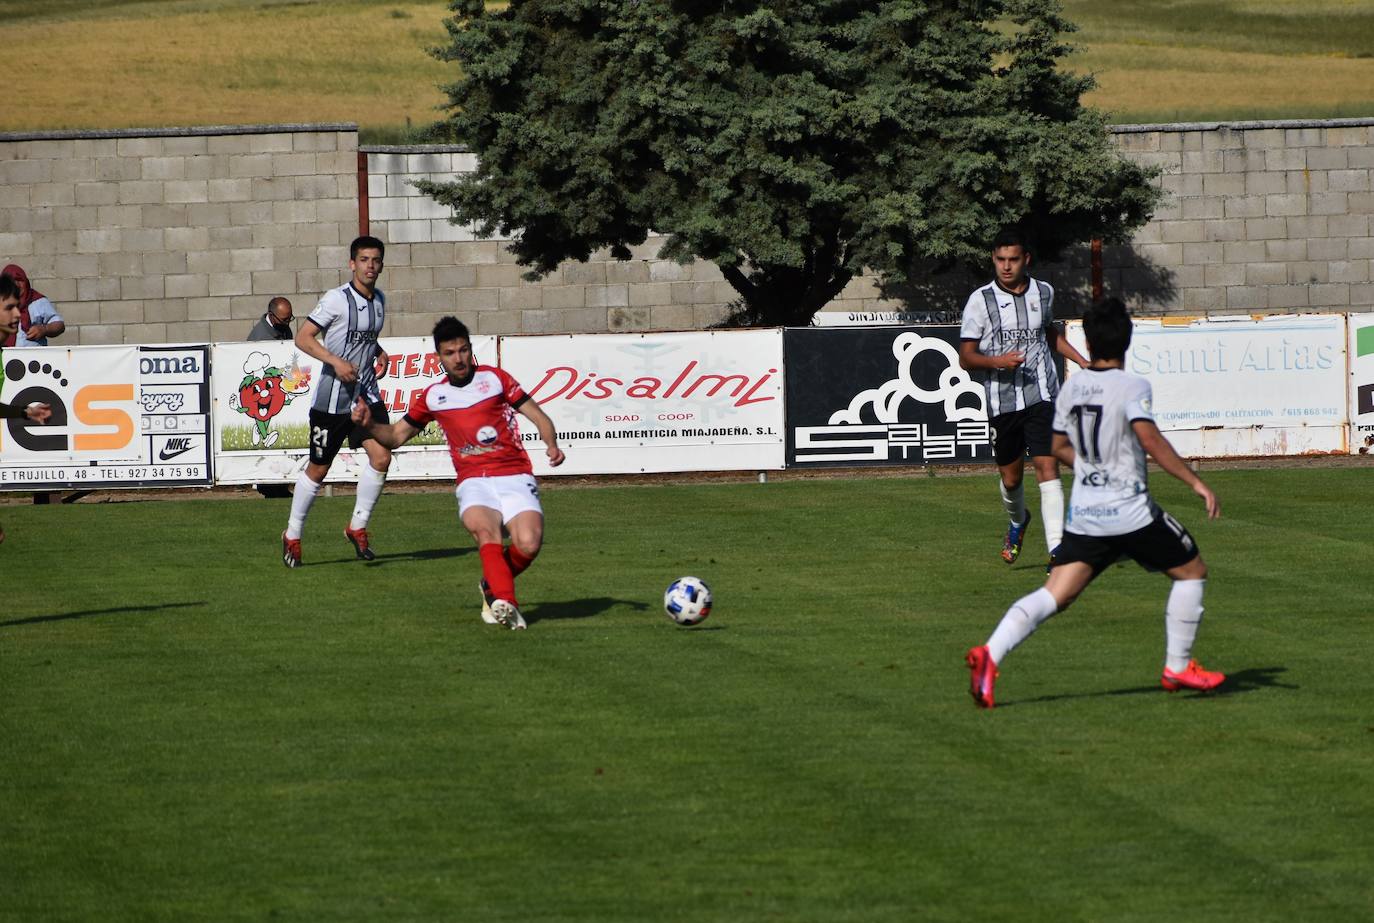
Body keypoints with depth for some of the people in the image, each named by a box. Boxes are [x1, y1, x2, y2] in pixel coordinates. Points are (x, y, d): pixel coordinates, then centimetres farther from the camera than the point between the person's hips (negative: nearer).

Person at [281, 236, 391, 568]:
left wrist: (379, 352, 8)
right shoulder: (337, 299, -13)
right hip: (333, 396, -6)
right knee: (318, 468, 3)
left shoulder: (379, 300, 9)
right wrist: (335, 361, -25)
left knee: (381, 456, -12)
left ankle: (358, 527, 5)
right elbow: (303, 338, -15)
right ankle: (292, 536, 21)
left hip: (366, 393, 6)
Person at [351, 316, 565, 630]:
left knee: (528, 543, -24)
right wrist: (369, 424, 4)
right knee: (485, 531, -34)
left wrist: (552, 445, -11)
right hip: (474, 482, 1)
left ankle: (494, 588, 6)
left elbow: (538, 416, 8)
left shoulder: (494, 378, 8)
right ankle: (505, 602, -47)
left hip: (514, 477, -1)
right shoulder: (433, 396, 14)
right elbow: (396, 436, 23)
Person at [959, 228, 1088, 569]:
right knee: (1010, 478, 10)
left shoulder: (1044, 293, 8)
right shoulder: (981, 300, -2)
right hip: (1002, 400, 0)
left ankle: (1057, 550, -20)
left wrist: (1083, 361, 22)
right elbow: (966, 357, -1)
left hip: (1042, 397, 0)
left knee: (1047, 467, -15)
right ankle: (1018, 521, 44)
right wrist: (997, 361, -19)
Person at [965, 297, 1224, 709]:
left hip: (1083, 515, 5)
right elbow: (1150, 439, -23)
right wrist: (1195, 482, -20)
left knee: (1054, 595, 0)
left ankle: (991, 652, -22)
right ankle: (1177, 668, 16)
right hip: (1130, 512, -5)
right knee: (1191, 571, 15)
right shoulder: (1131, 386, -10)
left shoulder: (1072, 387, 10)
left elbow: (1060, 448, 19)